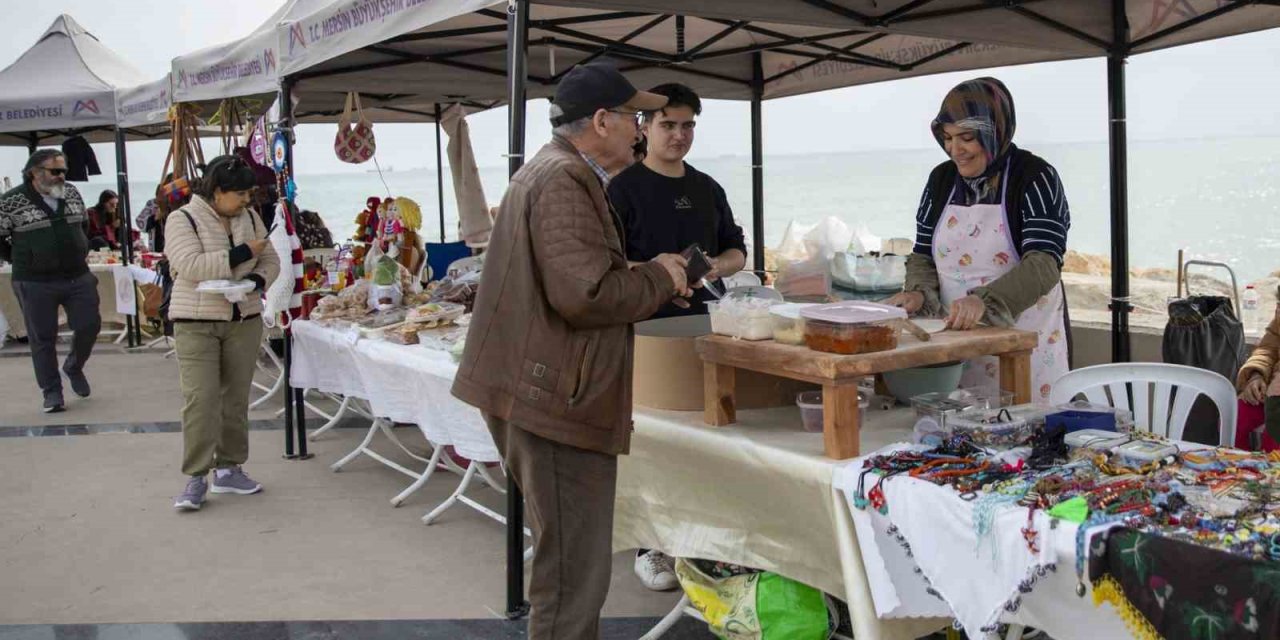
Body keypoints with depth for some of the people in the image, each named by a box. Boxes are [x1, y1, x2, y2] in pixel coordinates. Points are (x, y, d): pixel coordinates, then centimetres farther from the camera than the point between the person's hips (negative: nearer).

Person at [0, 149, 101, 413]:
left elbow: (84, 224, 22)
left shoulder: (72, 194, 7)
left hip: (78, 277, 4)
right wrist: (22, 261, 3)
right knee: (43, 339, 2)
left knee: (89, 325, 3)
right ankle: (52, 392, 12)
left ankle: (74, 367, 31)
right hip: (35, 283, -4)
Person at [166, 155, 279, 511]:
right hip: (197, 324, -5)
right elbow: (189, 266, -20)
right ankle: (195, 478, -3)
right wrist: (242, 253, -19)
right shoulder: (183, 220, -7)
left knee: (236, 398, 8)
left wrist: (257, 279, -10)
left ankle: (229, 468, 19)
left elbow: (270, 260, 13)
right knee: (200, 399, -9)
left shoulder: (249, 219, 9)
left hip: (244, 320, 5)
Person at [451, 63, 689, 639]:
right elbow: (585, 293, -27)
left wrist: (651, 279, 14)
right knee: (573, 576, -3)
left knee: (568, 560, 21)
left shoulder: (547, 170, 19)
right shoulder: (566, 180, -16)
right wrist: (658, 279, -10)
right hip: (560, 402, -11)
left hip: (539, 395, 11)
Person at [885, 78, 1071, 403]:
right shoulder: (941, 179, 9)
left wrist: (985, 301, -33)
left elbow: (1044, 263, -18)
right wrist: (918, 293, -8)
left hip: (1026, 344, -4)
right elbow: (923, 254, 13)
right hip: (955, 339, 4)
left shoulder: (1035, 178, -7)